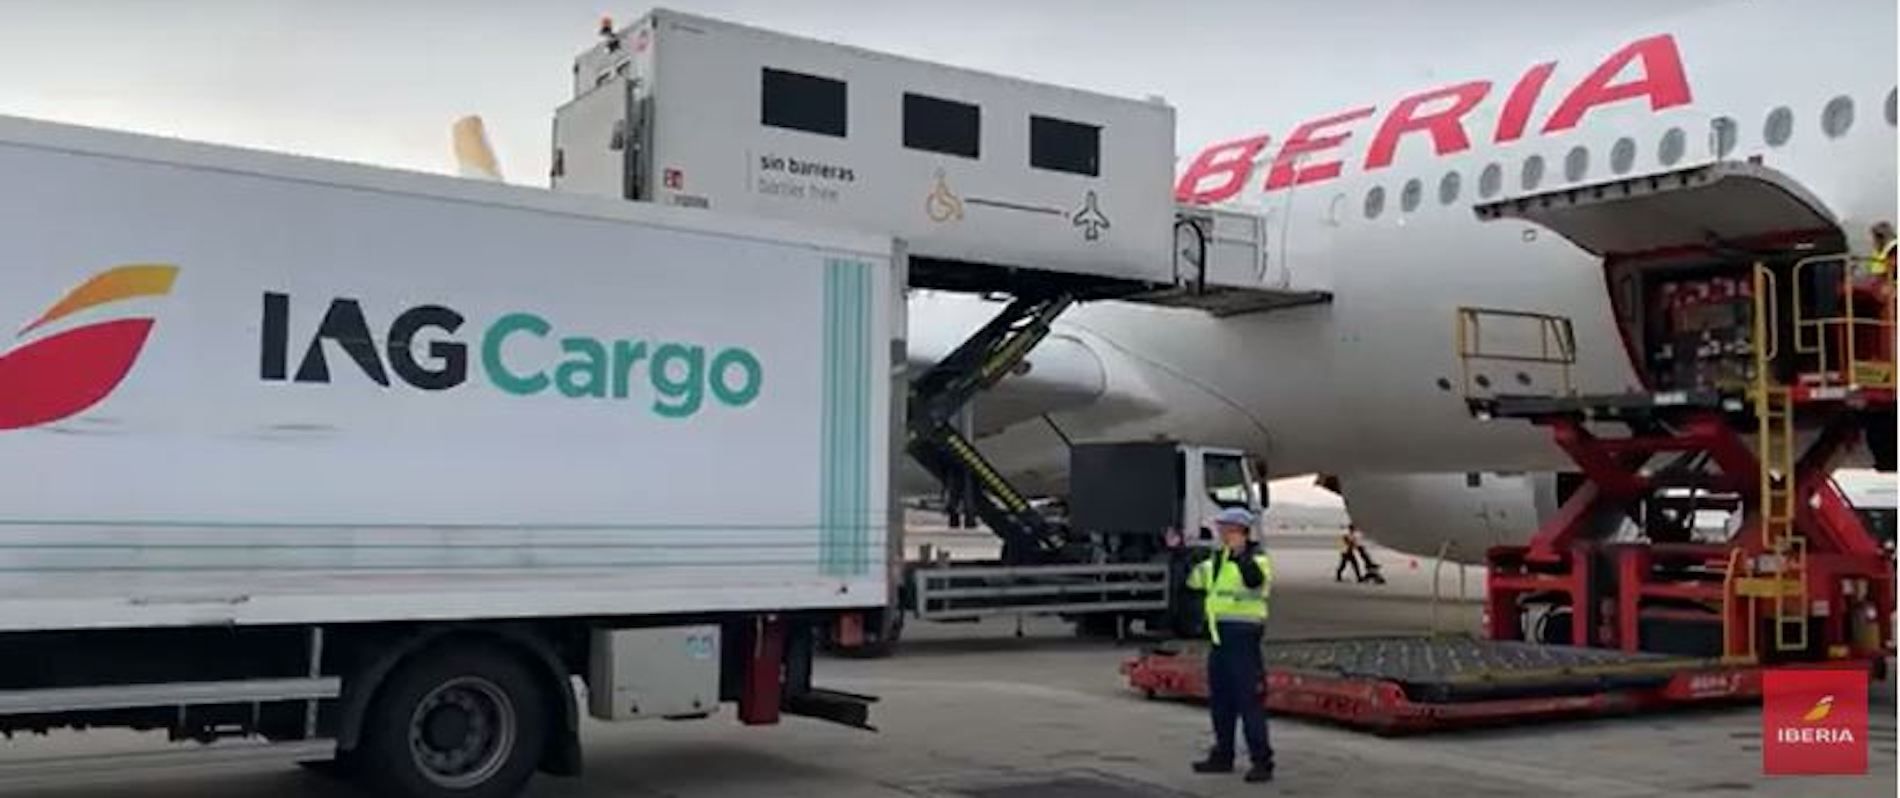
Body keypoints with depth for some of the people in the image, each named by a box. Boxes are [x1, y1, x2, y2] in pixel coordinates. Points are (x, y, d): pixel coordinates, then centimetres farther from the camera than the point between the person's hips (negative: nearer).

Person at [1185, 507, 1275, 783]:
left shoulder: (1257, 558, -9)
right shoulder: (1217, 559, 15)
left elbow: (1254, 579, -30)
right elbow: (1193, 579, 22)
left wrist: (1241, 552, -38)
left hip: (1243, 634, -8)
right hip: (1219, 634, 8)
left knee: (1249, 699, -9)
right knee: (1220, 699, 14)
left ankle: (1262, 762, -5)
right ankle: (1223, 756, 25)